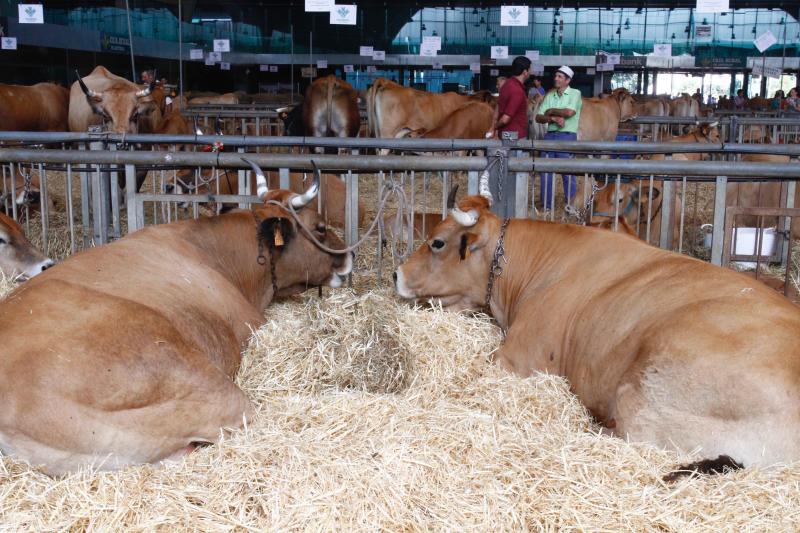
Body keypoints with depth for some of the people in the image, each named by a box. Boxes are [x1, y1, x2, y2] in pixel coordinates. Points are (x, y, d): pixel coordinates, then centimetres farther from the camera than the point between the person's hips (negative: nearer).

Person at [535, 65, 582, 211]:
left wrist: (551, 111, -4)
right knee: (546, 171, 6)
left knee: (568, 173, -1)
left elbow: (569, 112, -18)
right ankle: (546, 204, 16)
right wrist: (553, 118, -12)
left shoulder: (575, 93, -1)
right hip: (550, 135, 5)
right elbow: (538, 117, 6)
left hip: (567, 136, -5)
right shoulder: (549, 95, 12)